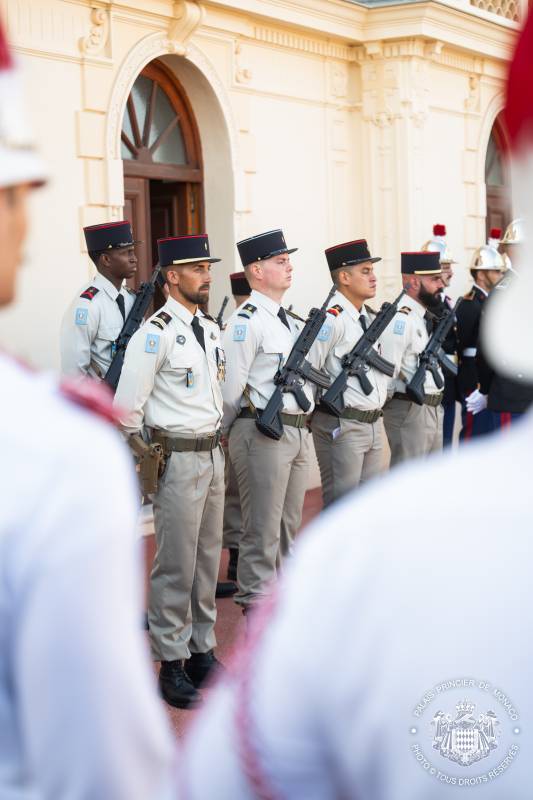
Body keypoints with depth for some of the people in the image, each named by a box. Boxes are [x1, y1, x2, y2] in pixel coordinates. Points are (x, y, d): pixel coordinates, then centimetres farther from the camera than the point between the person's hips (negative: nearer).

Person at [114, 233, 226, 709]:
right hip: (177, 460, -8)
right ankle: (170, 664, 8)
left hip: (214, 454, 8)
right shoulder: (155, 334, -15)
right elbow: (128, 406, -15)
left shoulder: (211, 329, 11)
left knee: (208, 559, 14)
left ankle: (202, 651, 25)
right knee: (176, 566, -2)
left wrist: (217, 435, 17)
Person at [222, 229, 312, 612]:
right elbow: (231, 388, -14)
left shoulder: (291, 321, 15)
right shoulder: (246, 322, -14)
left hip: (299, 432, 9)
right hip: (264, 433, -9)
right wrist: (222, 433, -4)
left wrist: (303, 424, 17)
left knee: (289, 524, 16)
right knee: (262, 529, -1)